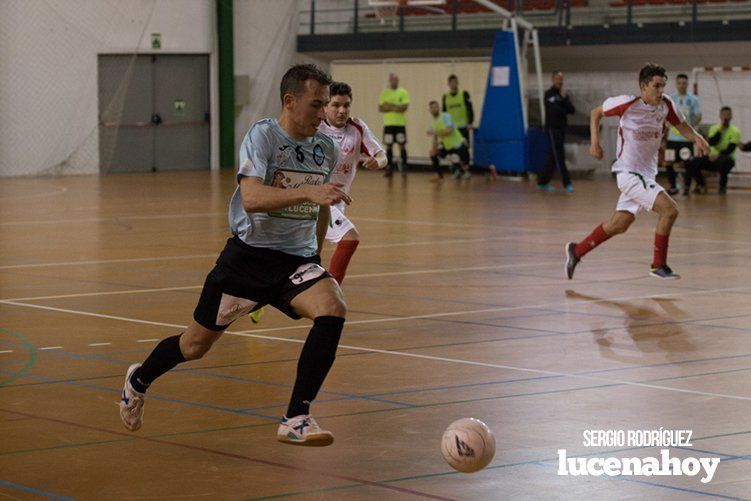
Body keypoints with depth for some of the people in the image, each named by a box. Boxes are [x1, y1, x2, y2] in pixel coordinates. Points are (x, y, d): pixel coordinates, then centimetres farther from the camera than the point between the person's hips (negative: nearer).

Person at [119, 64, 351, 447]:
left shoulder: (327, 149, 3)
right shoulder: (262, 135, -15)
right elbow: (251, 198, -32)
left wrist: (316, 254, 26)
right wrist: (307, 192, -42)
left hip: (297, 260, 4)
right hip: (248, 255, -4)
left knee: (333, 310, -27)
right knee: (196, 346, 9)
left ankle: (296, 420, -21)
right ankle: (138, 381, 42)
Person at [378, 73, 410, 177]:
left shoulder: (403, 92, 1)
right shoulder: (384, 93, 7)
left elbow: (404, 107, -10)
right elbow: (380, 108, 1)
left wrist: (390, 106, -11)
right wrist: (396, 107, -11)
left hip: (400, 123, -2)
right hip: (388, 124, 2)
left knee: (402, 145, -1)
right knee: (389, 146, 3)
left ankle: (404, 168, 6)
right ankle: (389, 168, 9)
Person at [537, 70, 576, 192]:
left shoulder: (563, 94, 15)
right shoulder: (549, 94, -6)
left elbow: (572, 110, 2)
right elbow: (555, 110, -18)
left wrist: (565, 98, -11)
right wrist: (565, 110, 0)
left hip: (561, 129, 7)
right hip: (552, 128, -7)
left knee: (552, 158, 9)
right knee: (559, 157, -10)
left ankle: (542, 182, 17)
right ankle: (567, 183, -13)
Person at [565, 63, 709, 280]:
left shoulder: (666, 105, -3)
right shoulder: (628, 104, -16)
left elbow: (681, 125, 11)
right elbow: (596, 112, -1)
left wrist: (696, 137, -10)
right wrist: (595, 141, -11)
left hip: (647, 173, 7)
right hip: (629, 173, -7)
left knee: (619, 224, 16)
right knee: (669, 209, -20)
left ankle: (577, 250, 33)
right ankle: (658, 265, -7)